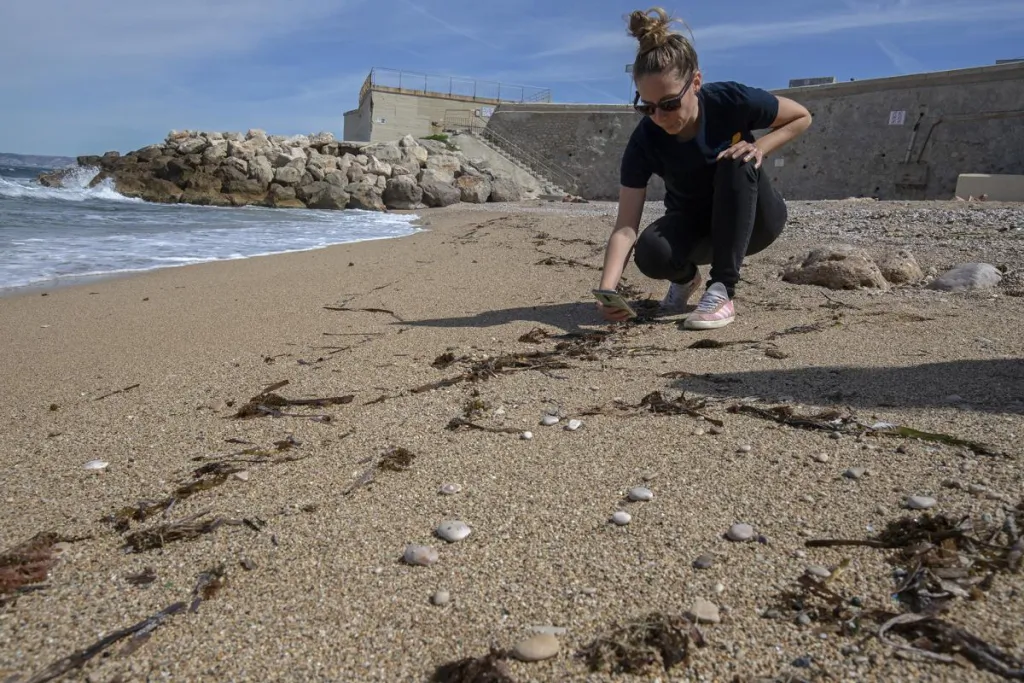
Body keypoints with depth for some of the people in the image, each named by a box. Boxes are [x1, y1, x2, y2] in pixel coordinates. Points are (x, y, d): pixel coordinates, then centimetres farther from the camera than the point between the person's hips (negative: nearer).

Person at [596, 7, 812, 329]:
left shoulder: (733, 101, -26)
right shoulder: (645, 141, -24)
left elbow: (802, 117, -6)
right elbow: (626, 227, -31)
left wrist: (760, 146, -26)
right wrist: (607, 288, -47)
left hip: (753, 220, 0)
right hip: (693, 224, 1)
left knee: (736, 163, -33)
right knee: (651, 253, -32)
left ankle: (722, 290, -30)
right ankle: (686, 277, 7)